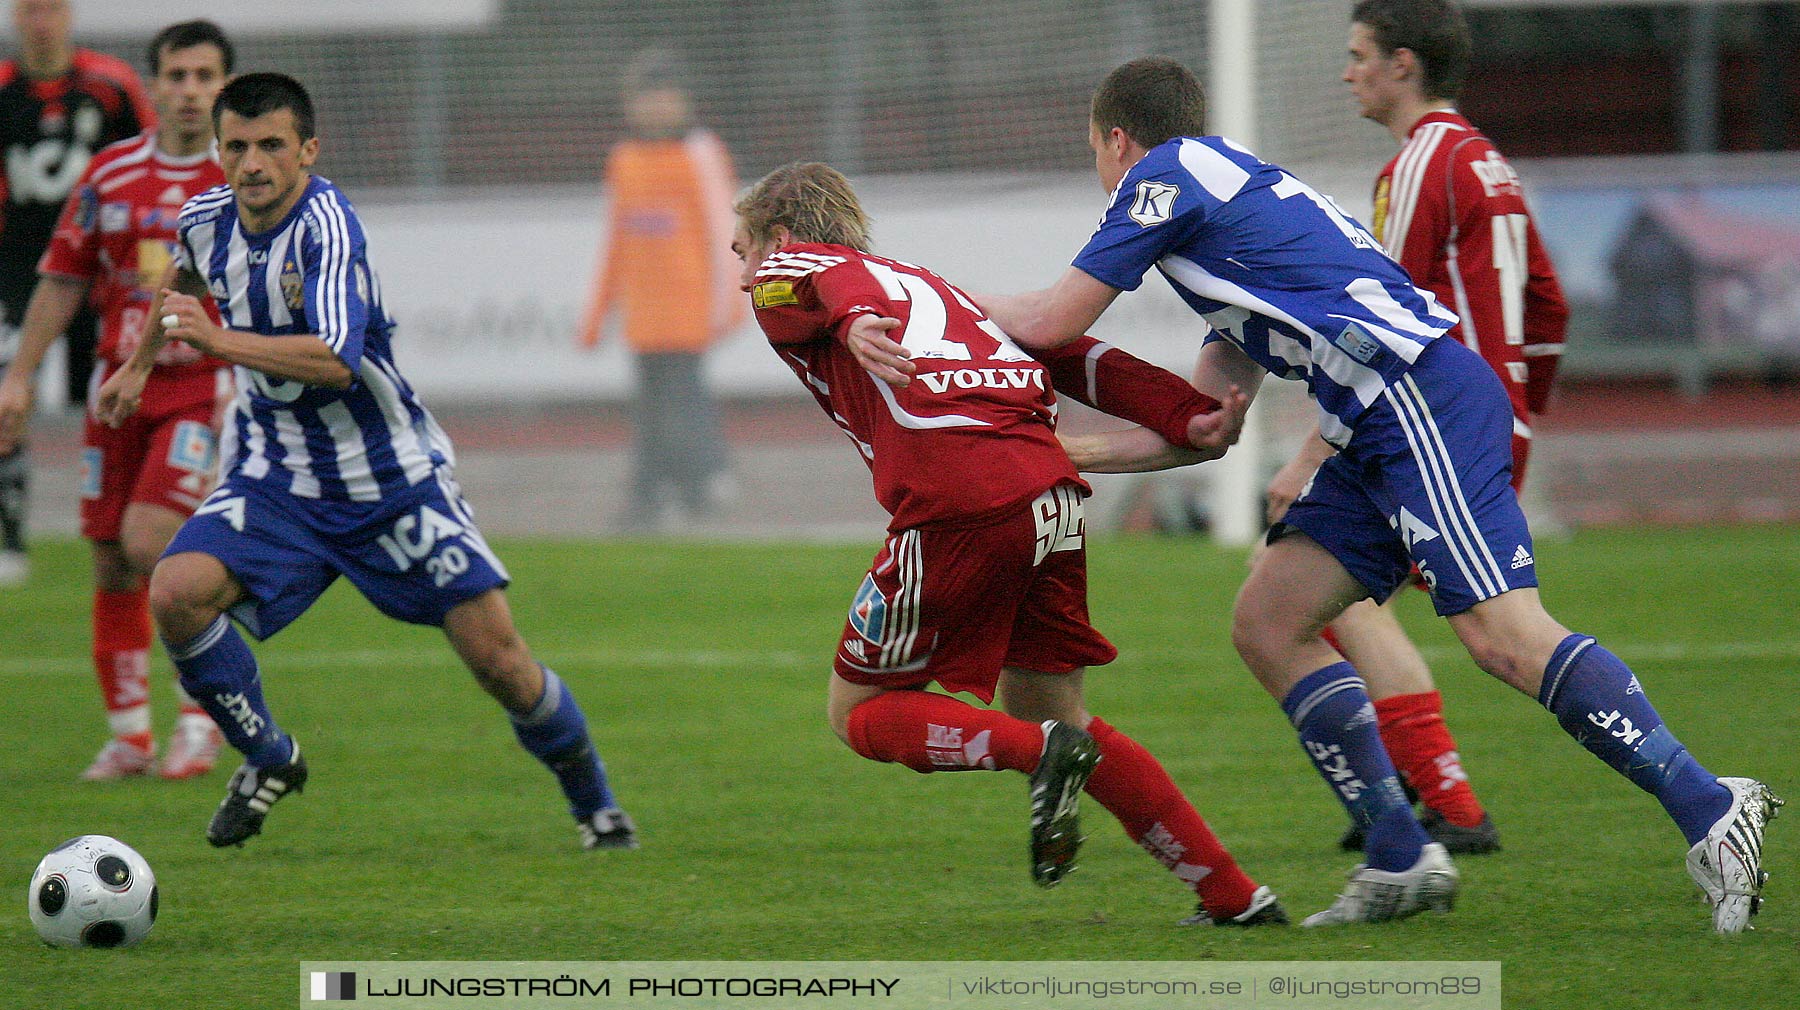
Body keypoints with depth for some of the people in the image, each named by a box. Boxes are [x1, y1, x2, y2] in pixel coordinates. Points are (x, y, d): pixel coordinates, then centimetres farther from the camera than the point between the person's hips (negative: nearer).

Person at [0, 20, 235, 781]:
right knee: (112, 564, 5)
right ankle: (128, 734, 18)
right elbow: (64, 278, 12)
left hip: (205, 386, -4)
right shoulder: (110, 175, 6)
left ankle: (201, 717, -6)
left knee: (149, 540, -20)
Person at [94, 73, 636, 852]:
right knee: (176, 592, -21)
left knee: (497, 658, -6)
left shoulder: (326, 226, -23)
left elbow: (336, 360, -37)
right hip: (275, 479, 5)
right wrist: (139, 364, 34)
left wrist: (217, 341, -43)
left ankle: (593, 802, 19)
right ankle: (268, 759, 1)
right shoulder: (207, 219, -2)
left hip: (390, 480, -5)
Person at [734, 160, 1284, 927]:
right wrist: (1185, 417, 14)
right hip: (1052, 495, 7)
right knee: (1051, 715, 21)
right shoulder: (924, 283, 33)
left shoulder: (786, 281, 14)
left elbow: (847, 298, -13)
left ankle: (1041, 753, -13)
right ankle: (1236, 896, 15)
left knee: (858, 712, 11)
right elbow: (1069, 355, 22)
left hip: (960, 506, -7)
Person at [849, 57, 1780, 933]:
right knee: (1268, 623, 8)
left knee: (1504, 634, -19)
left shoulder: (1166, 174, 3)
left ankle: (1710, 812, -22)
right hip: (1382, 429, 10)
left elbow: (1055, 320, 2)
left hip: (1424, 395, -10)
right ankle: (1402, 863, 5)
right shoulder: (1233, 194, 30)